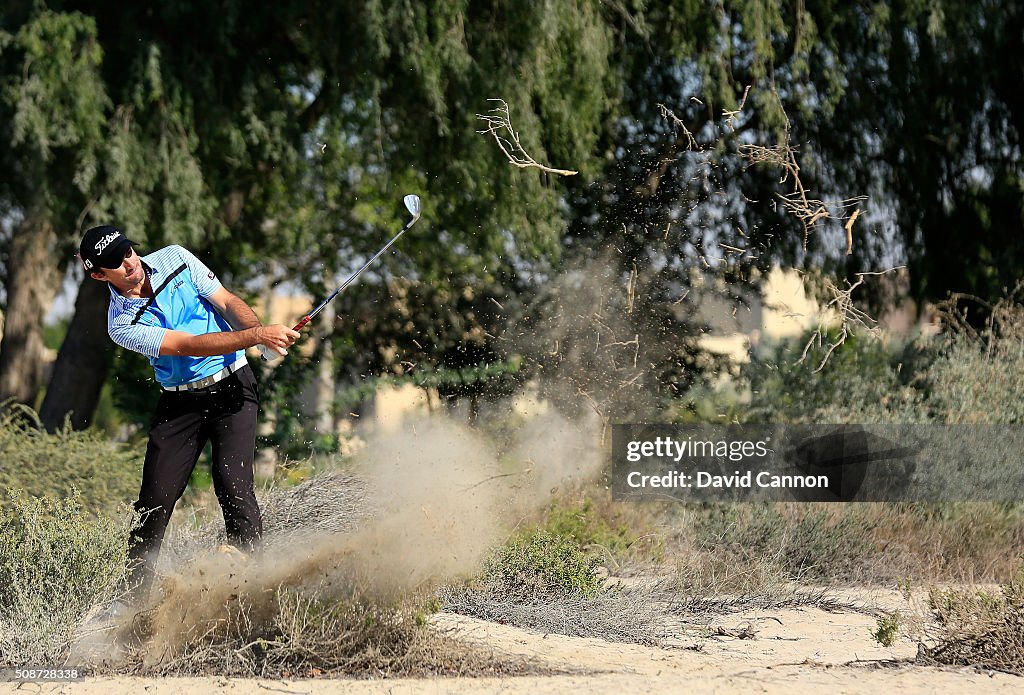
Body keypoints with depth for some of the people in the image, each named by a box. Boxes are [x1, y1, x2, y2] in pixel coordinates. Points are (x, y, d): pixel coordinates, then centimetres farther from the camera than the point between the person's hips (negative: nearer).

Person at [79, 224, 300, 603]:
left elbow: (227, 303, -1)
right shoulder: (122, 324, -12)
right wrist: (256, 336, -30)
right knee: (155, 501, -4)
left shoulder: (175, 259, -2)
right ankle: (135, 599, 9)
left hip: (231, 387, 0)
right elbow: (188, 345, -21)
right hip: (180, 403, 0)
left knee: (232, 484, -17)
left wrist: (263, 330, -21)